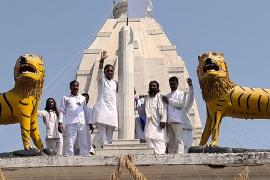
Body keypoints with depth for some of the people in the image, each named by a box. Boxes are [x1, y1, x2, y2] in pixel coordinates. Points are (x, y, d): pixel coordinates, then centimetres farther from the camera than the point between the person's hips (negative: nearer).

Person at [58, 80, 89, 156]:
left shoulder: (82, 98, 23)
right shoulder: (66, 98, 15)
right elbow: (61, 111, 10)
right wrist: (60, 123, -2)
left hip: (82, 124, 3)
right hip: (70, 124, -3)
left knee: (84, 144, -3)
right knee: (69, 144, -9)